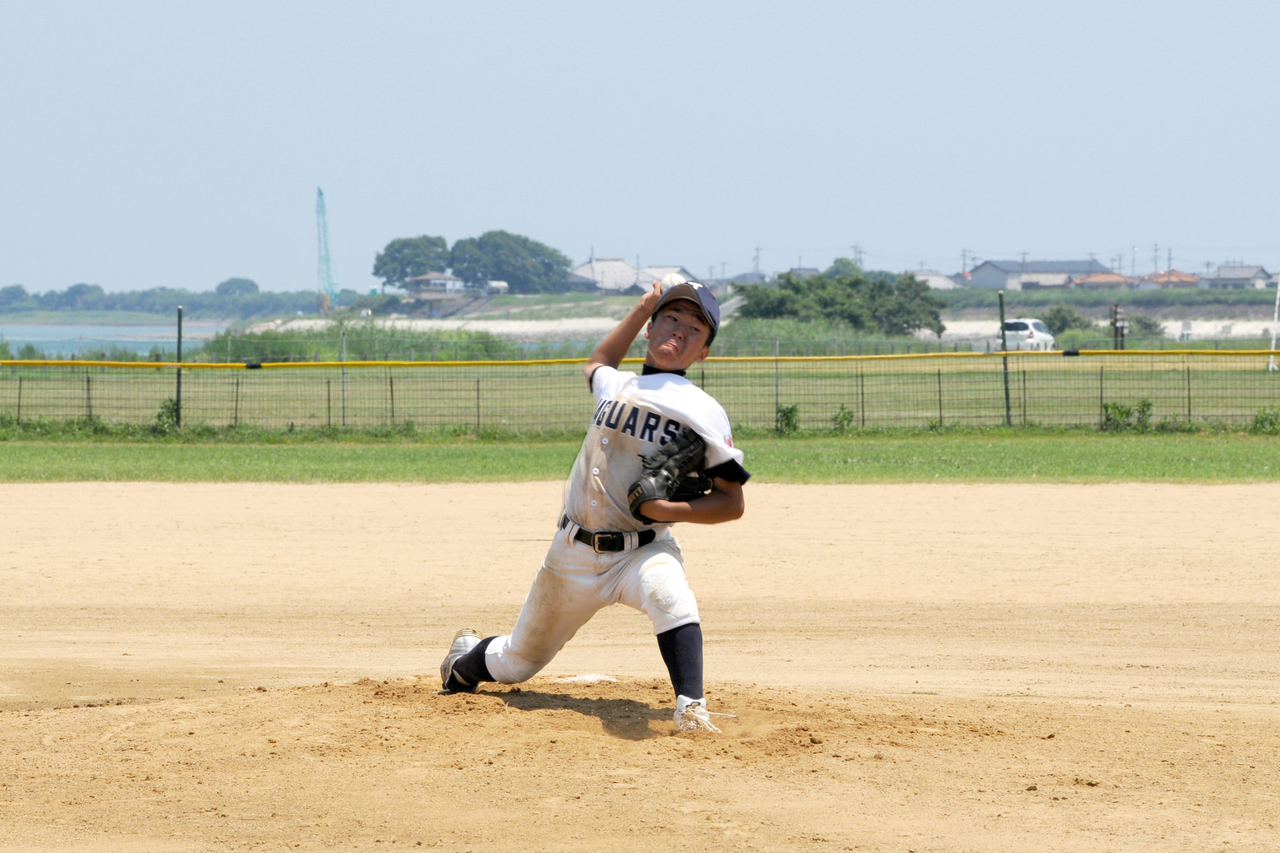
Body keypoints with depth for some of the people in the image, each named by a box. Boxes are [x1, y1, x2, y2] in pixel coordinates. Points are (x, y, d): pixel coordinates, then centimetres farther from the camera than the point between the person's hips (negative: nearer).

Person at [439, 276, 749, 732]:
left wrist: (669, 509, -23)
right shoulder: (613, 386, 8)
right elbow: (597, 363, 35)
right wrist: (642, 307, 27)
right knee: (516, 664, 16)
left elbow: (732, 503, -8)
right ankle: (467, 658, 49)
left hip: (643, 551, -4)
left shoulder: (702, 412, -8)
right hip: (573, 553, 4)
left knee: (664, 588, -41)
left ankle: (691, 707, -44)